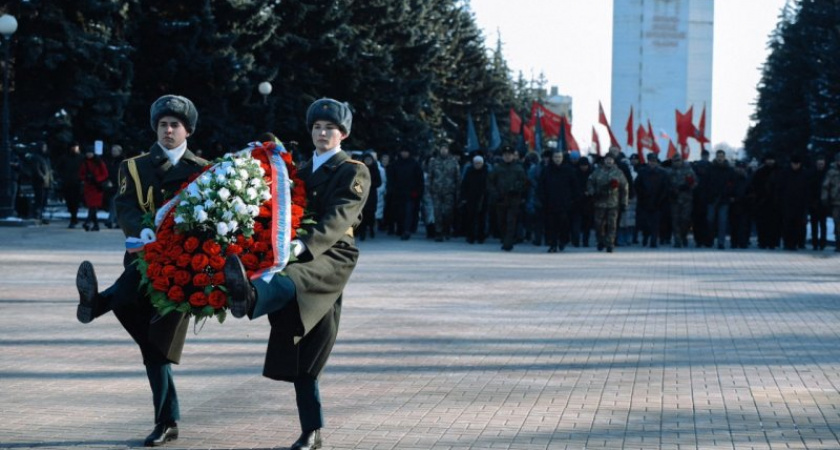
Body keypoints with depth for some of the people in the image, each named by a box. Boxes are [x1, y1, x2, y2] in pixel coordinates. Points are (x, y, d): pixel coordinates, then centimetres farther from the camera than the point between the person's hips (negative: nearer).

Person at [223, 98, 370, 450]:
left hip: (333, 256, -6)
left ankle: (251, 297, -75)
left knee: (292, 281, -41)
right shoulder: (301, 171, 24)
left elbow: (338, 218, -15)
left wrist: (305, 245, -31)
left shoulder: (354, 172, 1)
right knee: (299, 354, 2)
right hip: (299, 258, 6)